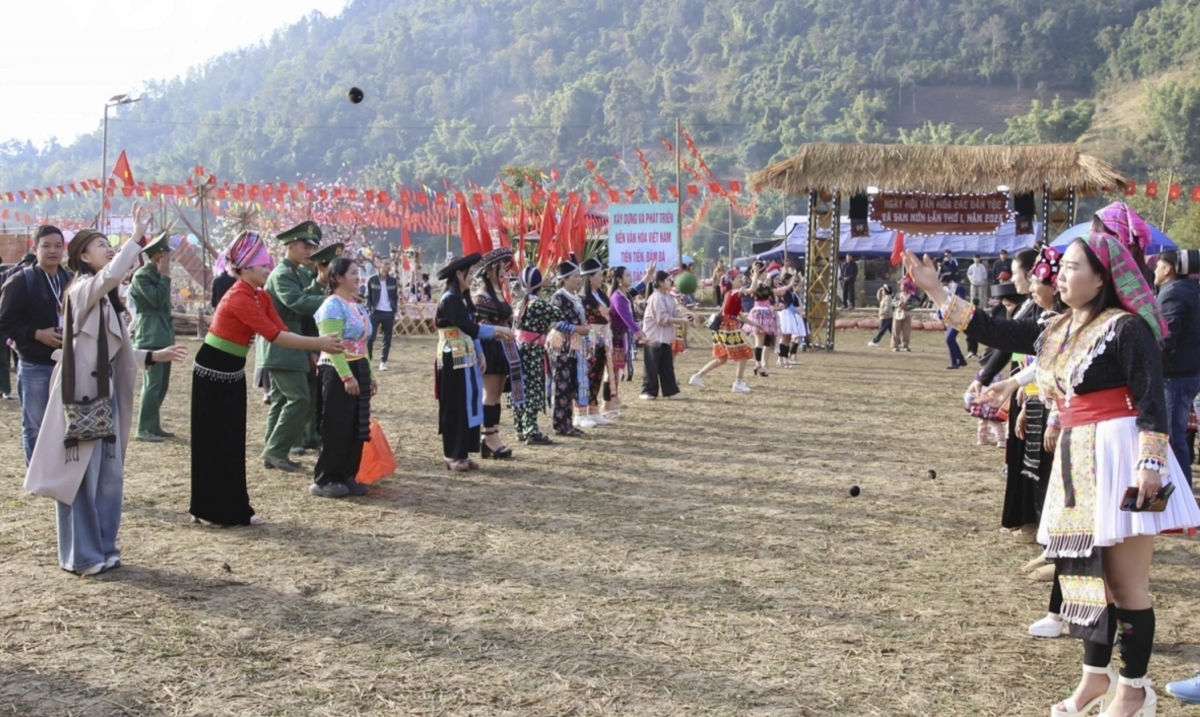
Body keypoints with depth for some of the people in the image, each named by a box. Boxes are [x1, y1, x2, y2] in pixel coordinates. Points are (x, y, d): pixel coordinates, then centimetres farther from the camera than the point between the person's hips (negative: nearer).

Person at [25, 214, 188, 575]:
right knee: (81, 476, -1)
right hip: (82, 392, -9)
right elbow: (110, 275, -35)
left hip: (105, 392, 9)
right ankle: (81, 556, 7)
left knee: (110, 475, 12)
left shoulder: (105, 298, 16)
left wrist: (154, 356, 13)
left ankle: (102, 548, 22)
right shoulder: (83, 288, -11)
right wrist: (137, 237, -31)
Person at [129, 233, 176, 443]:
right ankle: (144, 429, -10)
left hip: (163, 337, 10)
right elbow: (157, 299, -22)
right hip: (151, 338, -10)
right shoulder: (141, 276, -11)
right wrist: (165, 276, -14)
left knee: (161, 385, 12)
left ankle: (154, 426, 19)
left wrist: (169, 324, 17)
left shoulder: (157, 274, 18)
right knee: (152, 384, -12)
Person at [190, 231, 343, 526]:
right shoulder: (239, 298, -24)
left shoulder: (262, 297, 4)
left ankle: (235, 509, 18)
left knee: (234, 442, 11)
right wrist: (318, 343, -26)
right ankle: (209, 510, 10)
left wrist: (318, 345, -14)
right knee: (213, 442, -1)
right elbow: (273, 336, -27)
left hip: (233, 373, 9)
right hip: (212, 373, -9)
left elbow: (281, 331, -2)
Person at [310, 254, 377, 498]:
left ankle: (346, 476, 18)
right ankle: (323, 480, 5)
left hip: (358, 369, 9)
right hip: (338, 372, -9)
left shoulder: (357, 305, 14)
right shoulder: (333, 305, -13)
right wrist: (347, 376, -25)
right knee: (336, 430, -4)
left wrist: (369, 374, 17)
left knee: (356, 429, 10)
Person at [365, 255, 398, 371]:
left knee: (387, 339, 4)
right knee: (370, 337, -8)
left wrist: (395, 312, 3)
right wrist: (370, 309, -8)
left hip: (389, 313, 2)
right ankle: (369, 359, 10)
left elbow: (396, 297, 11)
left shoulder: (393, 280, 7)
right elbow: (368, 297, 3)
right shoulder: (372, 280, 0)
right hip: (375, 313, -2)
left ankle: (383, 362, 12)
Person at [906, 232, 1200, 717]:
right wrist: (934, 290, 9)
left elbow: (1152, 400, -16)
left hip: (1118, 458, -8)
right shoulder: (1059, 331, 12)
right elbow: (993, 332, 11)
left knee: (1125, 582, 0)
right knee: (1088, 573, 15)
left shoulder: (1127, 328, -11)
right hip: (1077, 459, 8)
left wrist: (1150, 463, -23)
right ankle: (1096, 676, 27)